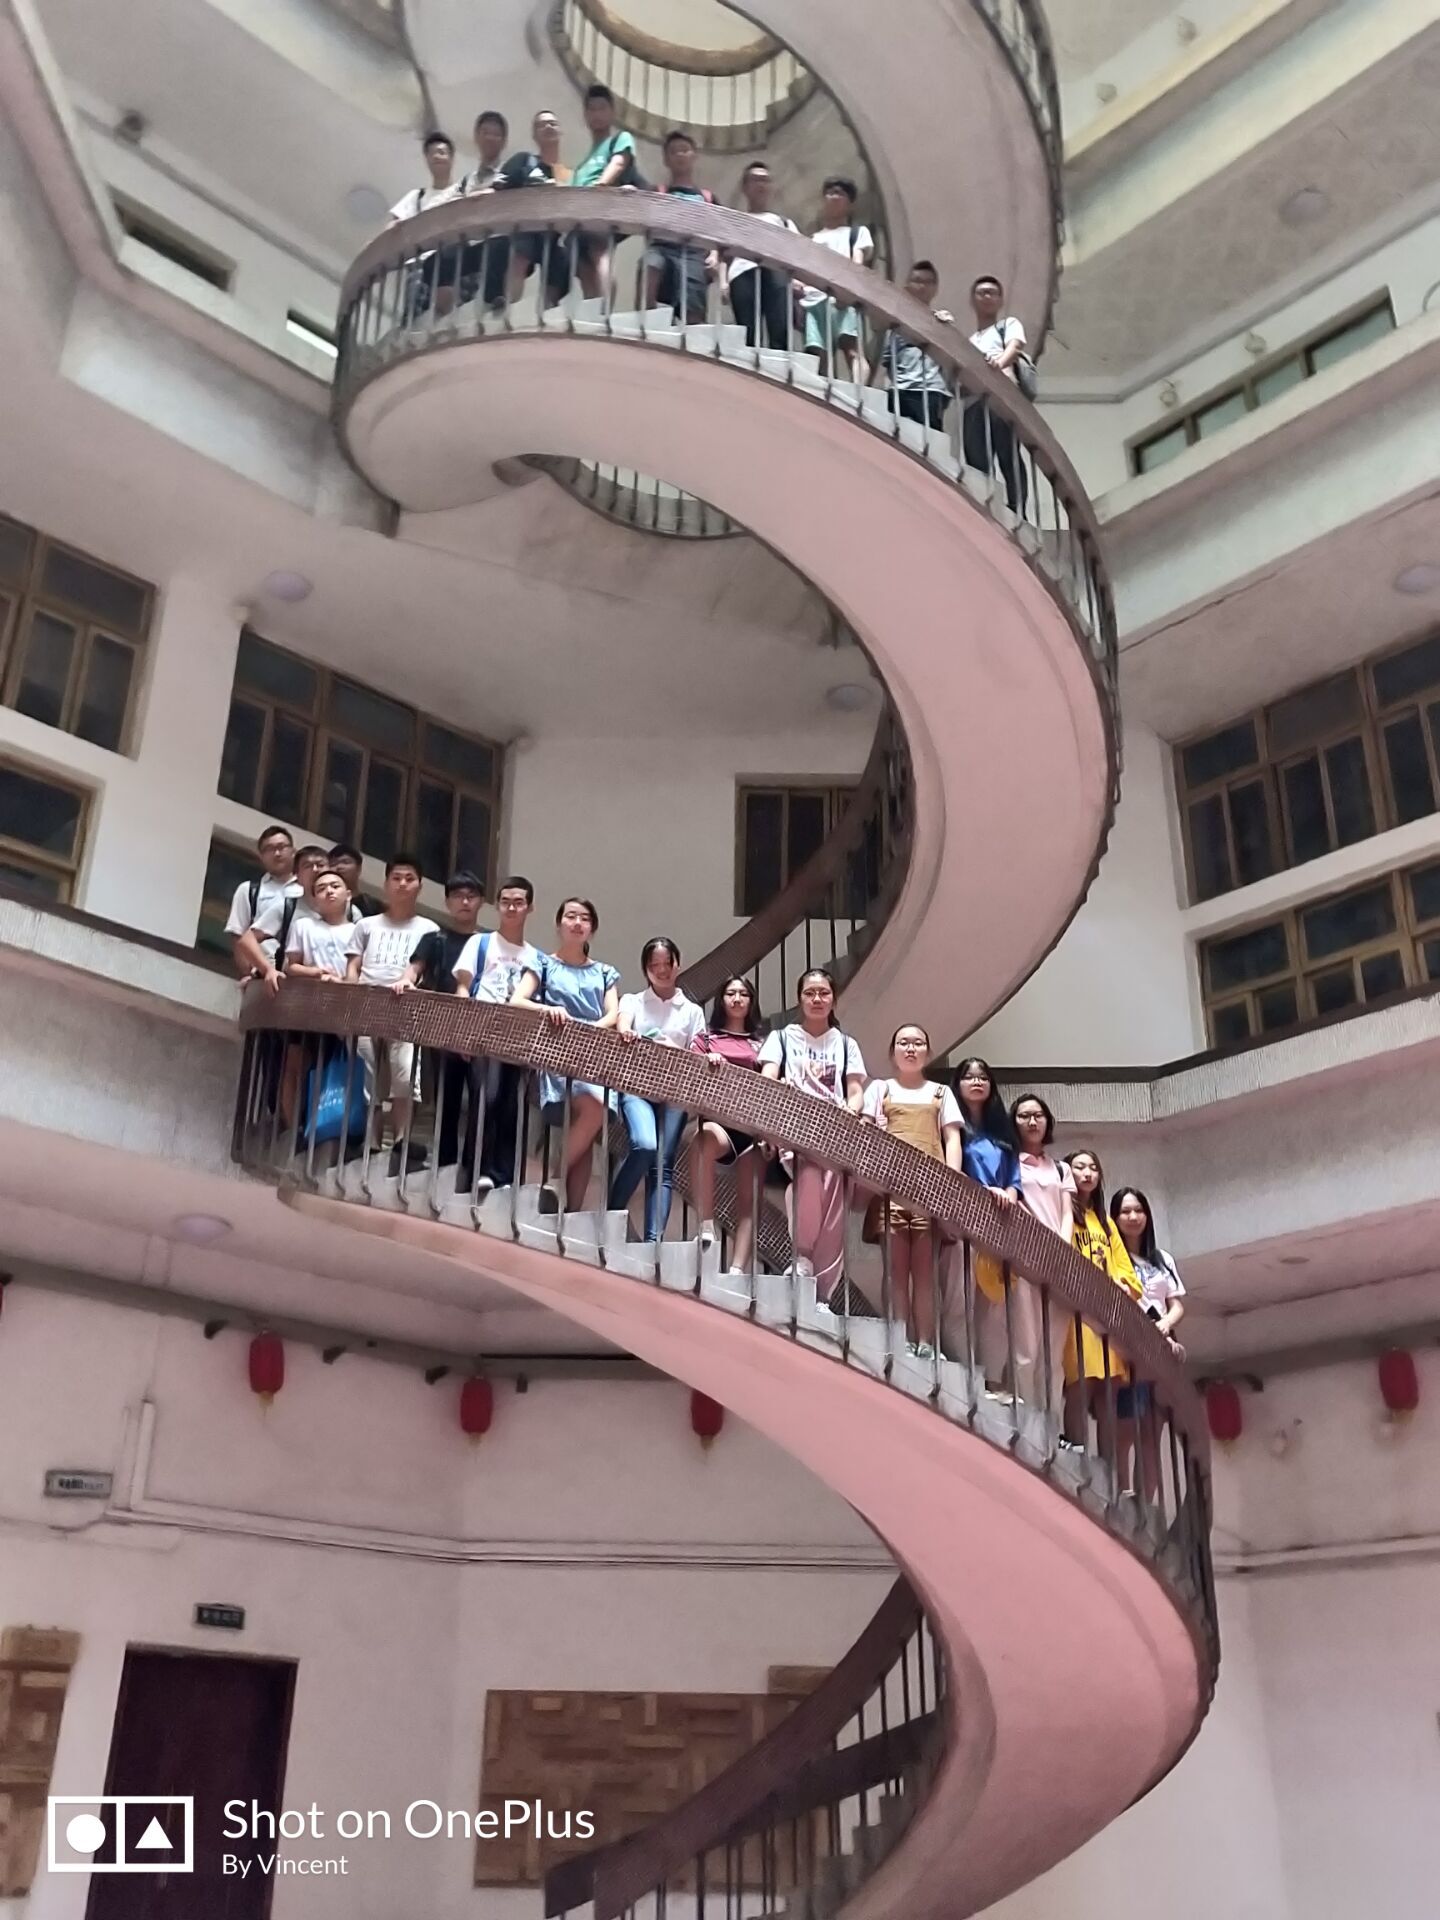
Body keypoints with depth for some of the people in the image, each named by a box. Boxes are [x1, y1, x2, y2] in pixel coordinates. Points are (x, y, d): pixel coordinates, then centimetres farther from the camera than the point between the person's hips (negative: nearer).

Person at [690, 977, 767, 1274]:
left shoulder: (761, 1042, 20)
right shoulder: (705, 1037, 16)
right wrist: (706, 1062, -14)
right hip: (717, 1117, -3)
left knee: (748, 1202, -7)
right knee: (706, 1139, -39)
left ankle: (737, 1270, -13)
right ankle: (706, 1225, -36)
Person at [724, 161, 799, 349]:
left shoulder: (784, 222, 36)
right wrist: (723, 283, -3)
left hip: (778, 270, 1)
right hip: (744, 271, 0)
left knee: (781, 331, -24)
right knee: (748, 334, -19)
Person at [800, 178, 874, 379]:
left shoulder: (858, 232, 23)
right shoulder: (811, 239, 33)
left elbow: (858, 264, 4)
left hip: (844, 297, -3)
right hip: (815, 298, 4)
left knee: (850, 347, -25)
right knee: (819, 355, -14)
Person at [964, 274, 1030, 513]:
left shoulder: (1009, 324, 22)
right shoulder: (968, 341, 34)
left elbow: (1015, 346, -1)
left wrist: (1001, 361, -23)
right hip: (973, 403, 4)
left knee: (1009, 457, -18)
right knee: (976, 464, -10)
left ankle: (1017, 514, -26)